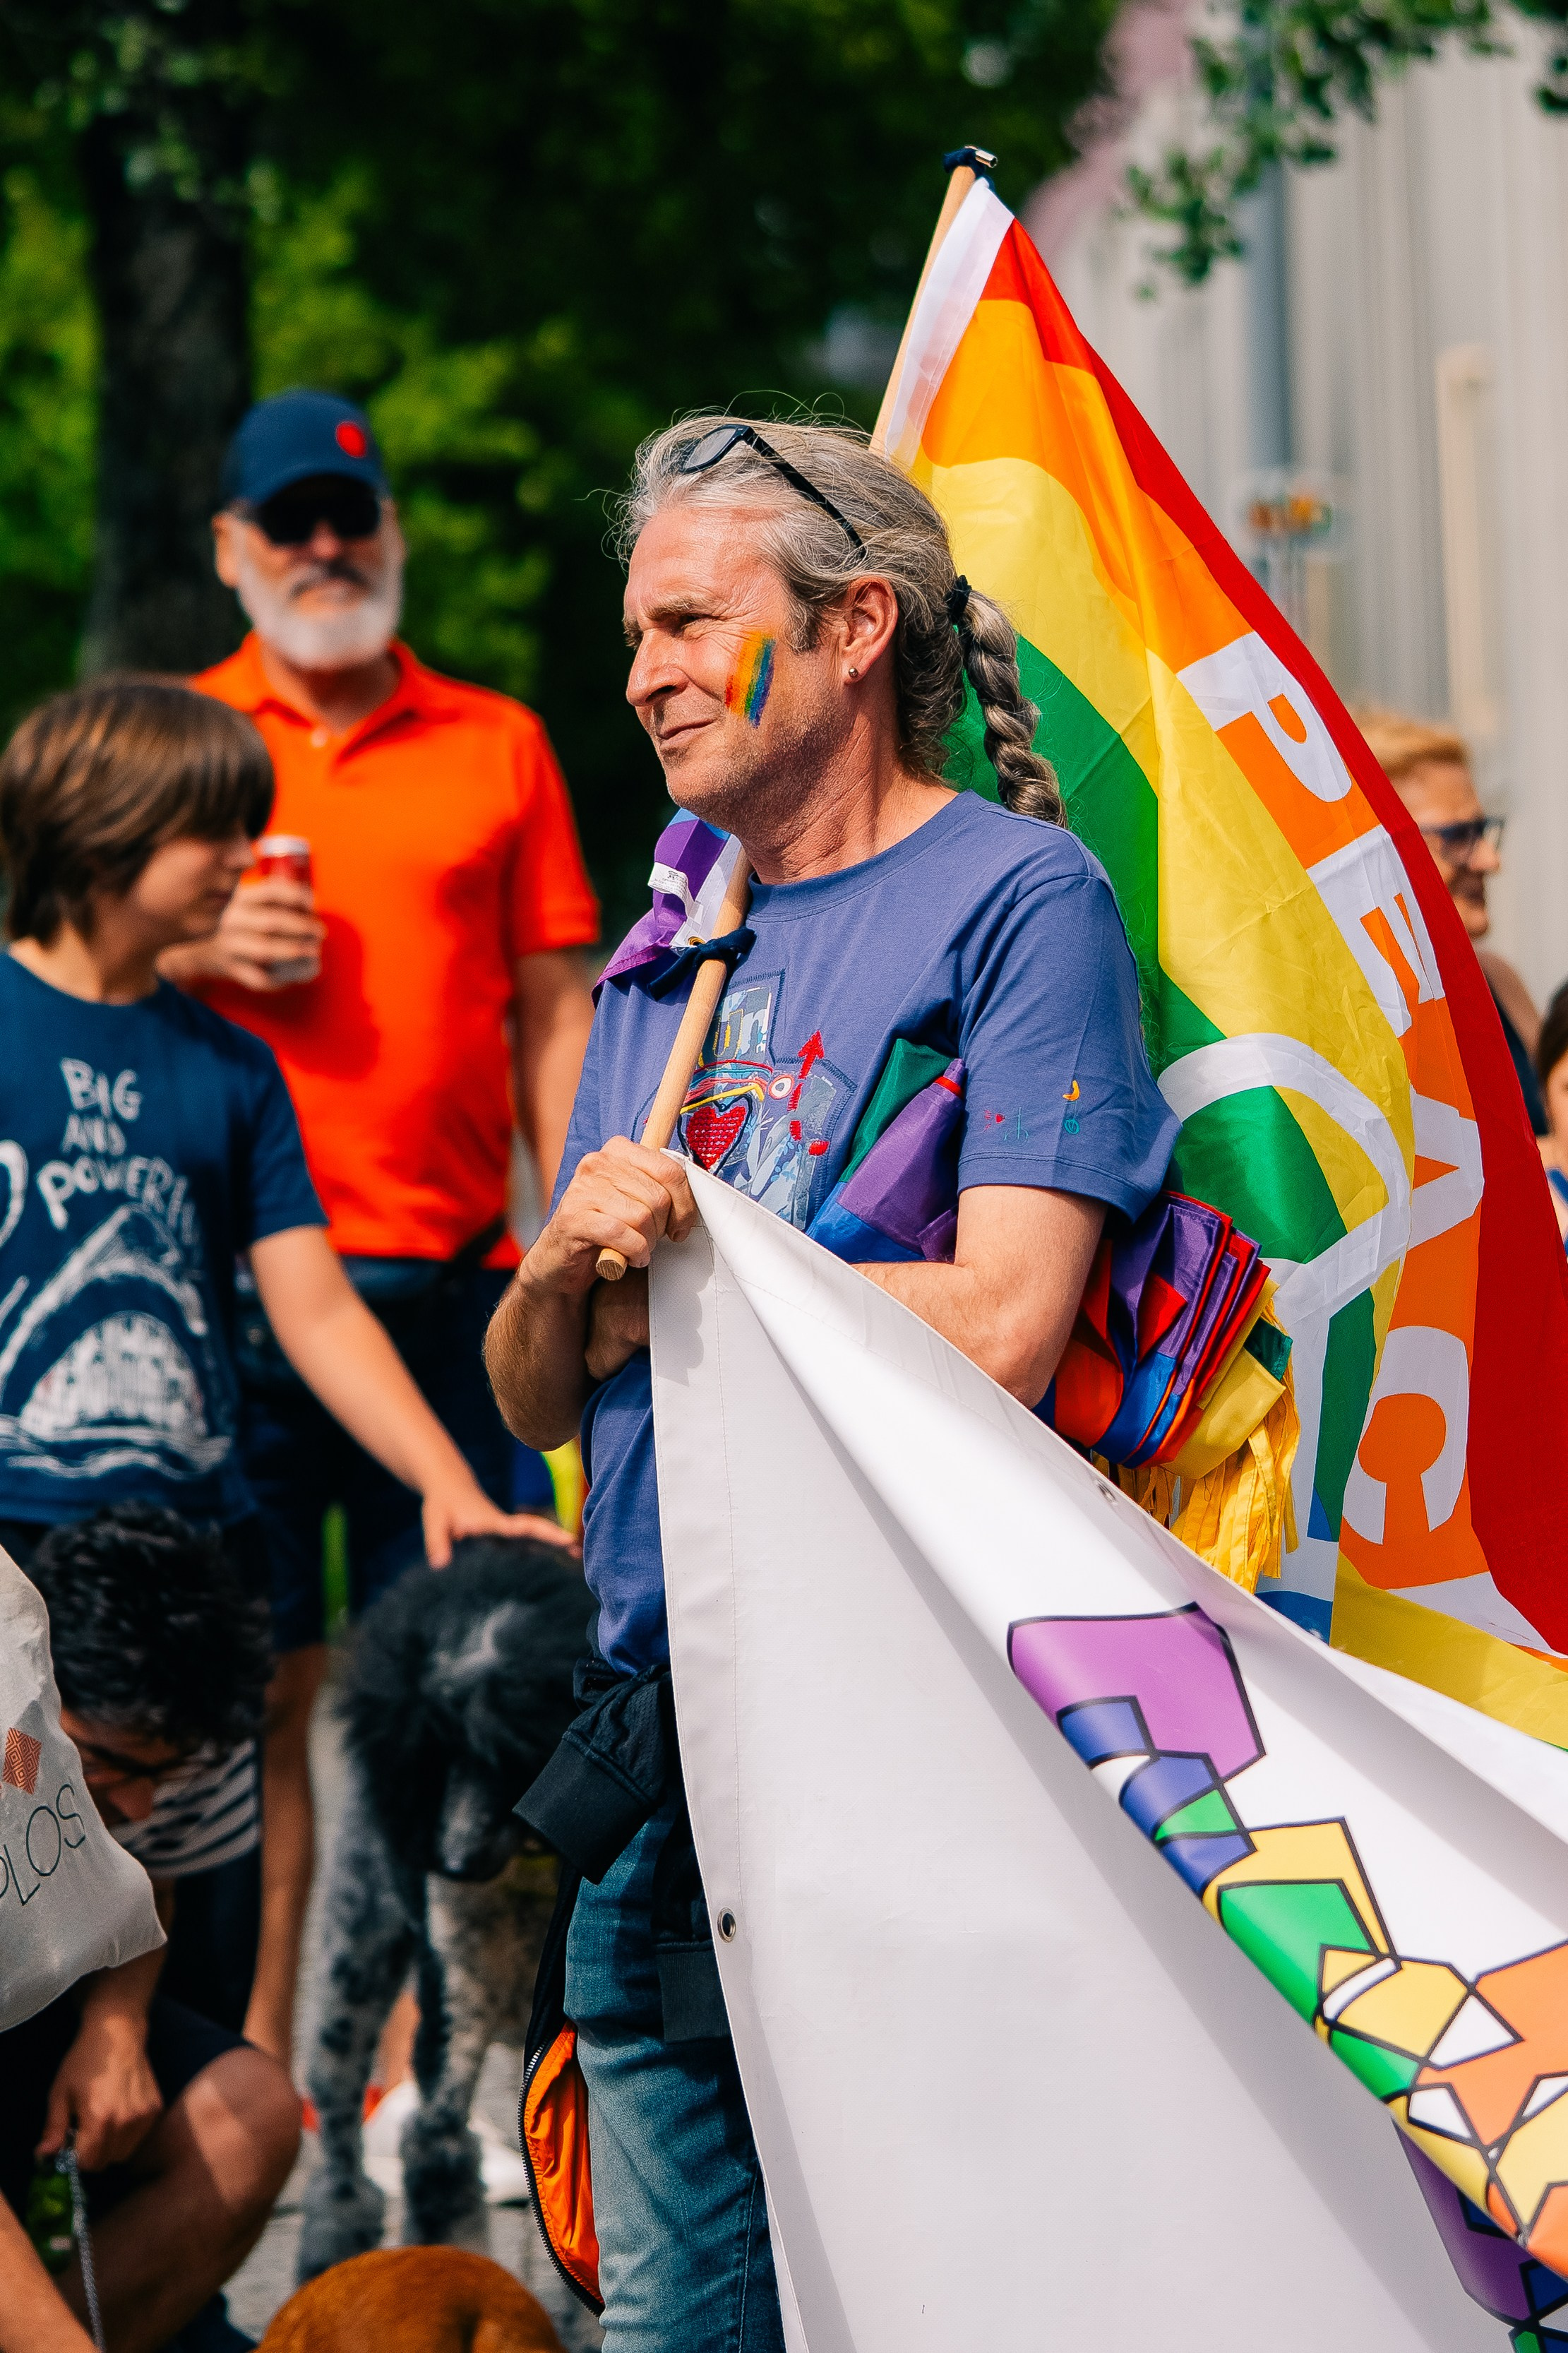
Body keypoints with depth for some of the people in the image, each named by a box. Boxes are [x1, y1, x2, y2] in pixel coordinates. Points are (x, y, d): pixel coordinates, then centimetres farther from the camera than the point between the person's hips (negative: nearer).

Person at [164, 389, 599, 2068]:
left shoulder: (498, 746, 13)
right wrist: (197, 954, -9)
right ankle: (256, 2051, 3)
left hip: (451, 1282, 1)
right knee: (259, 1677, -2)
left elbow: (553, 1009, 11)